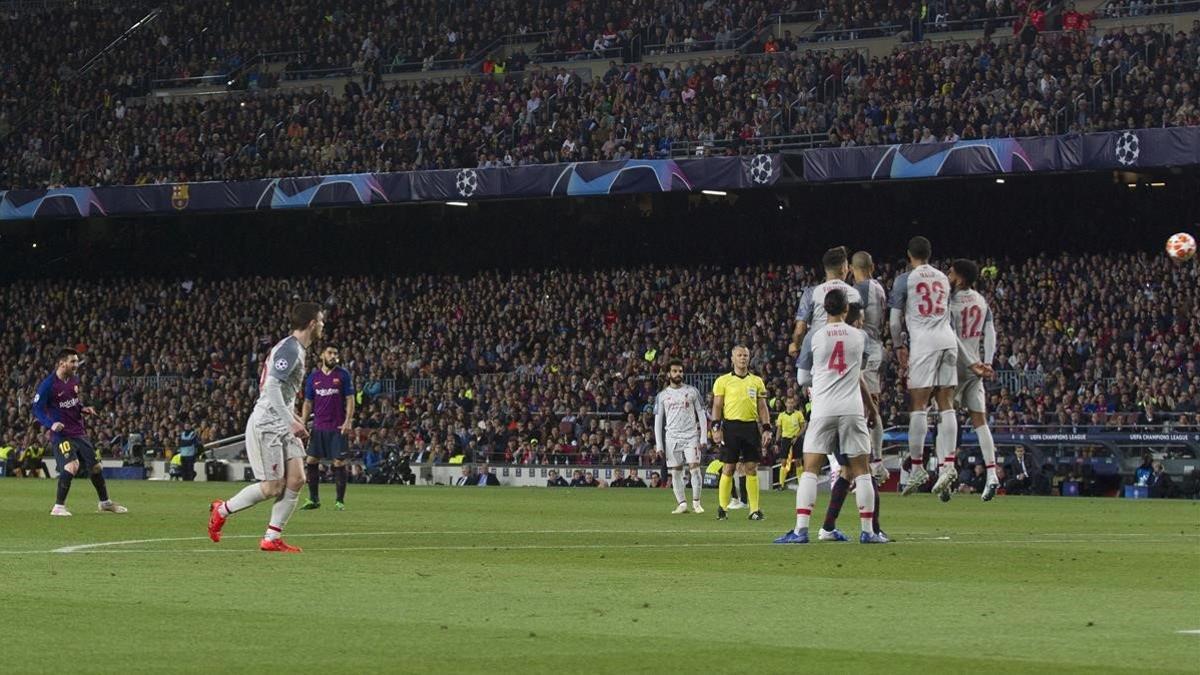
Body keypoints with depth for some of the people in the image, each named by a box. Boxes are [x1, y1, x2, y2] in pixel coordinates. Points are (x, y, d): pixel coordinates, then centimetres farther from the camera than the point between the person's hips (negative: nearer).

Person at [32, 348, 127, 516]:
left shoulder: (74, 379, 7)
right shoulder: (48, 384, -15)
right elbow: (37, 408, -13)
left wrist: (84, 409, 3)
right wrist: (51, 424, -28)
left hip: (78, 432, 7)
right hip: (61, 434, -7)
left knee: (96, 465, 12)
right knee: (72, 465, -26)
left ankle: (105, 503, 32)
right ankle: (58, 507, -16)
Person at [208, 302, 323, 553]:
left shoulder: (295, 349, 15)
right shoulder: (289, 349, -17)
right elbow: (271, 387, -26)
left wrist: (292, 416, 20)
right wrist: (291, 421, -28)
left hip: (282, 426, 10)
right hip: (266, 426, -10)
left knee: (296, 480, -1)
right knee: (273, 487, -7)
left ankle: (272, 538, 3)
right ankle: (222, 510, 13)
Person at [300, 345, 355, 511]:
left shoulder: (343, 374, 0)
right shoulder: (314, 376, 9)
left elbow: (350, 399, -2)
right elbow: (308, 402, 14)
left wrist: (348, 421, -13)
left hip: (338, 427, -3)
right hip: (318, 427, 3)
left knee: (339, 462, -4)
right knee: (311, 461, 0)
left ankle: (340, 501, 4)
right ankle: (313, 499, 11)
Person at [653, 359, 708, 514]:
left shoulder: (692, 391, 7)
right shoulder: (662, 395, 9)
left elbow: (701, 415, 7)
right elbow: (658, 421, 9)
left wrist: (703, 437, -2)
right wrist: (659, 445, 1)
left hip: (691, 436, -1)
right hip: (672, 437, 1)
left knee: (694, 468, -11)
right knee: (676, 472, 0)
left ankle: (696, 502, -2)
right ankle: (682, 503, 4)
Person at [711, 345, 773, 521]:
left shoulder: (757, 381, 13)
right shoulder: (723, 381, 5)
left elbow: (762, 407, 13)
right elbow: (717, 406, 3)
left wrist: (767, 429, 4)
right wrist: (716, 427, -7)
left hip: (751, 426, 2)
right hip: (731, 426, -2)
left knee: (752, 468, 1)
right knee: (728, 468, -2)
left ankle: (755, 509, 3)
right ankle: (722, 508, 5)